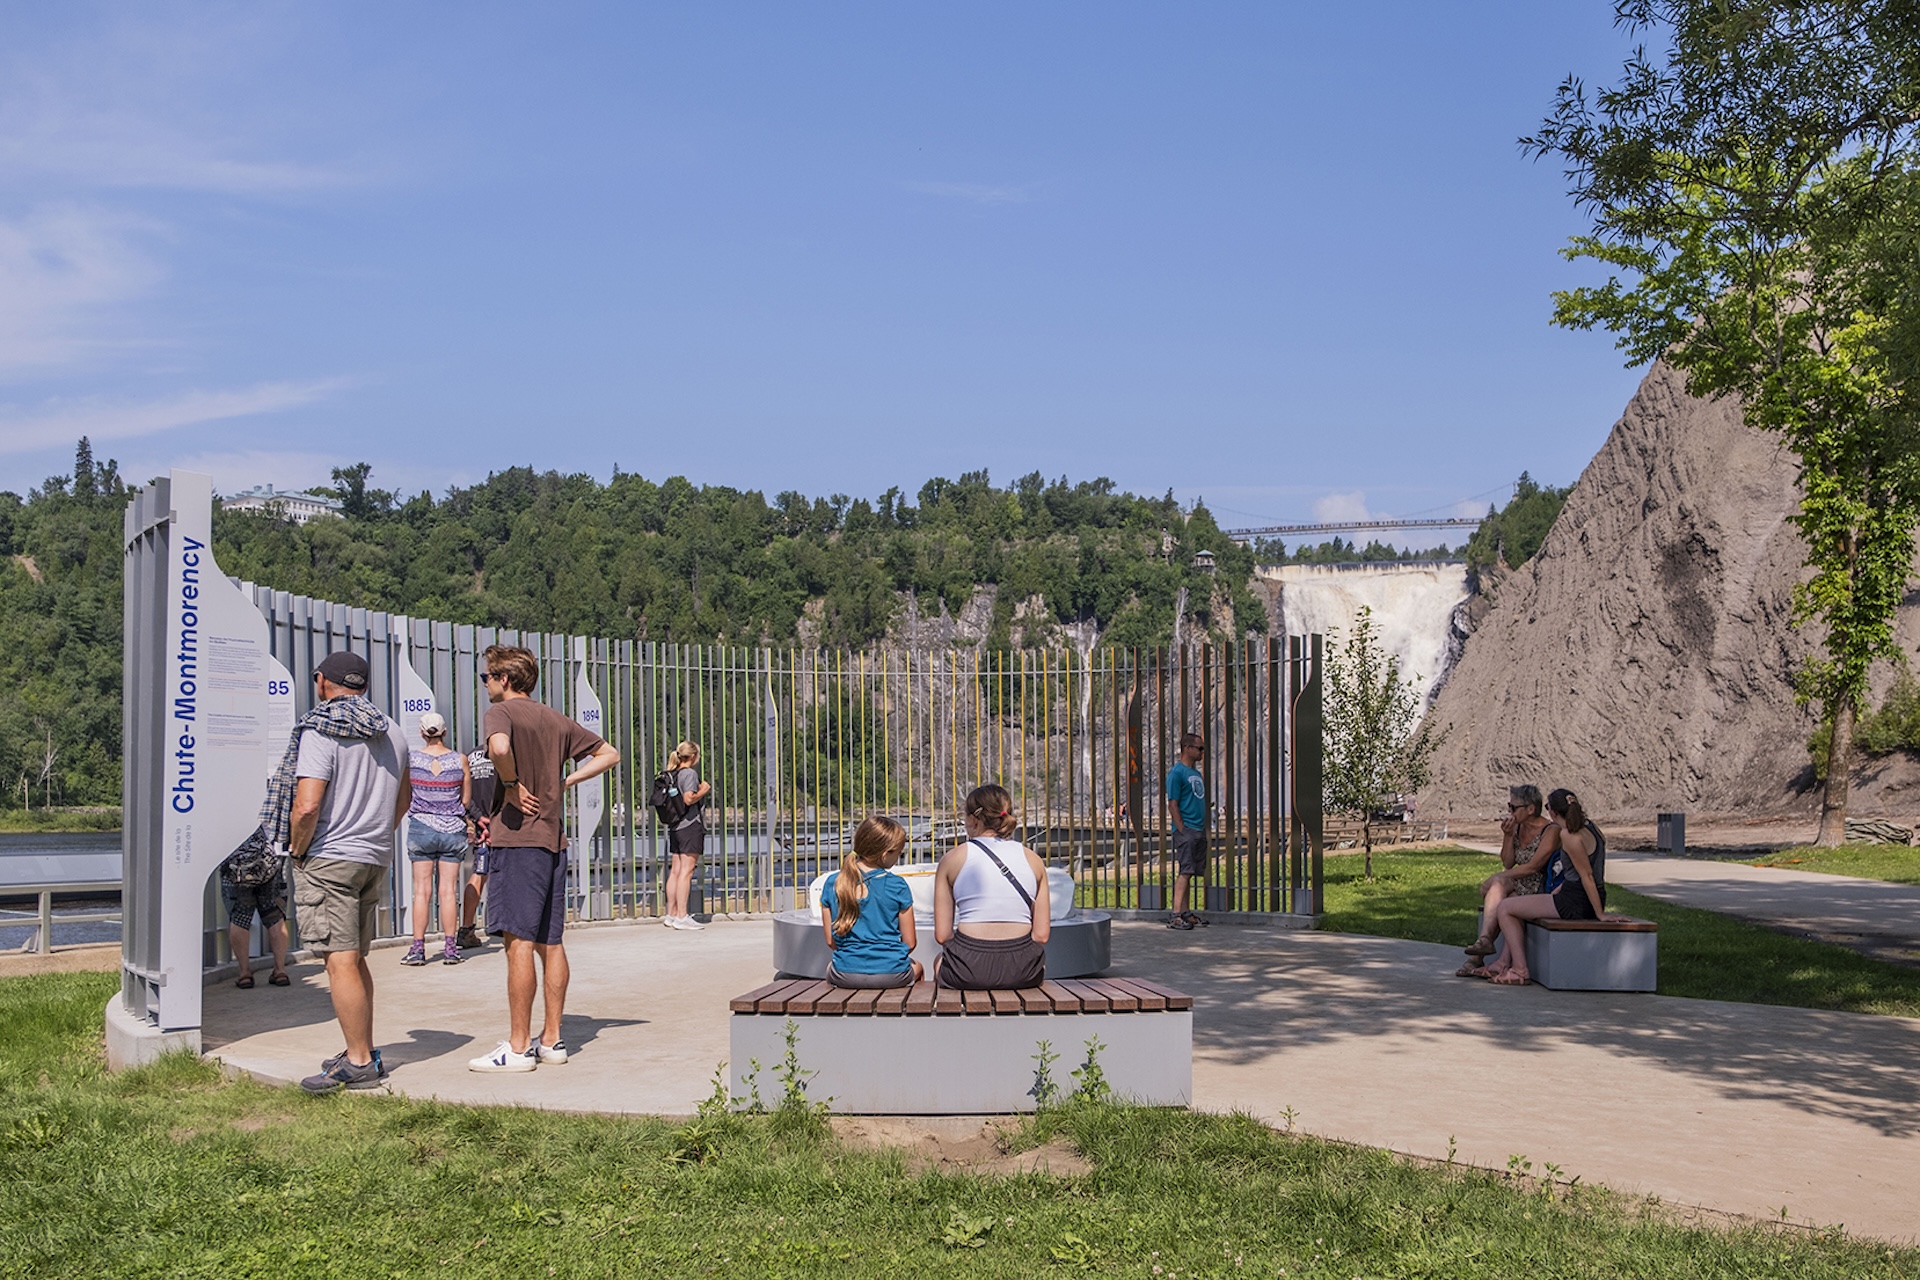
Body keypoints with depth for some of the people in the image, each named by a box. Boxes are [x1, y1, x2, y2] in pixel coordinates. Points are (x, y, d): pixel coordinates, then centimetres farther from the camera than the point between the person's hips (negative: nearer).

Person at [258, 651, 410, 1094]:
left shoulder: (321, 731, -13)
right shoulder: (390, 732, 11)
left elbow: (306, 806, -21)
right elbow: (403, 797, 22)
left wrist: (297, 850, -7)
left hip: (329, 859, -8)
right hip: (376, 858, 8)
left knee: (341, 962, -6)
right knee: (356, 959, 16)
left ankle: (359, 1064, -5)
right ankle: (363, 1052, 21)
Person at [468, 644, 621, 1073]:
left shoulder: (502, 712, -6)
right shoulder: (556, 720, 15)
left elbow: (499, 747, -30)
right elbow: (608, 754, 21)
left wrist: (512, 784, -13)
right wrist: (562, 782, 14)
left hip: (519, 839, -8)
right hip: (554, 840, 8)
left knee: (519, 941, -6)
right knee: (550, 943, 10)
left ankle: (518, 1047, -5)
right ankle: (551, 1039, 15)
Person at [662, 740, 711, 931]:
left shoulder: (672, 774, 13)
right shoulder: (690, 773, -11)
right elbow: (689, 799, -22)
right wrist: (703, 791, -5)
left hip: (675, 827, 9)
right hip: (691, 825, -9)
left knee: (675, 871, 10)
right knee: (686, 871, -8)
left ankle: (672, 914, 14)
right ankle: (682, 916, -9)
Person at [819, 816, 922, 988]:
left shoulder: (832, 883, -2)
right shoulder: (897, 886, -9)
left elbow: (831, 941, 3)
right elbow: (910, 943, -3)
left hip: (846, 975, 1)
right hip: (892, 975, -1)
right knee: (916, 966, 34)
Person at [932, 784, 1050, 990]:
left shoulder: (953, 858, 1)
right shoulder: (1033, 859, 7)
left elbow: (942, 934, -2)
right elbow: (1041, 934, 3)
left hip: (968, 972, -2)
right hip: (1023, 973, 2)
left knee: (939, 963, 33)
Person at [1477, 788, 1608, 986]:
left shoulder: (1570, 835, -20)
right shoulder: (1588, 825, 8)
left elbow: (1587, 876, -19)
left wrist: (1600, 914, -16)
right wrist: (1558, 890, 17)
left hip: (1575, 903, -10)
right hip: (1576, 897, 10)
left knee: (1505, 908, 1)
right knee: (1515, 908, 24)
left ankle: (1520, 970, -1)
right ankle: (1505, 962, 23)